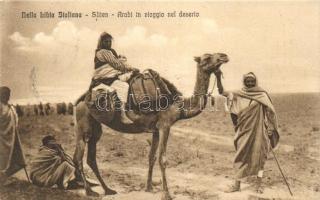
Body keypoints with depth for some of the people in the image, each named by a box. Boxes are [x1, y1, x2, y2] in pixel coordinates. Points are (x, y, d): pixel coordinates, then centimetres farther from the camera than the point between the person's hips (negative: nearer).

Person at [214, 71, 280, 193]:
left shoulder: (262, 94, -2)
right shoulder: (239, 94, 5)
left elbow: (270, 111, -1)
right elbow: (222, 92, -1)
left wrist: (270, 128, -10)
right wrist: (218, 78, -15)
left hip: (258, 130, -2)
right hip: (245, 131, 3)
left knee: (259, 157, 3)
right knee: (241, 157, 6)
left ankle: (258, 185, 13)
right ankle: (236, 185, 13)